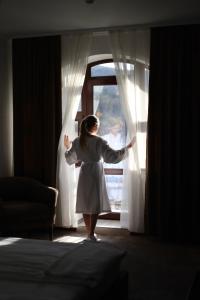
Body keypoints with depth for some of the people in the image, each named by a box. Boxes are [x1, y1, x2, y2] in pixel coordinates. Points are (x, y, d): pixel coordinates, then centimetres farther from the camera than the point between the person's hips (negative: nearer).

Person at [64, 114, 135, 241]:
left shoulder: (77, 141, 0)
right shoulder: (99, 141, -15)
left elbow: (70, 159, 11)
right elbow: (113, 156, -20)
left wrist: (67, 147, 29)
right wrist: (128, 147, -11)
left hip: (84, 175, 5)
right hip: (96, 174, -5)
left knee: (86, 203, 11)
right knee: (96, 204, 2)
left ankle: (89, 232, 19)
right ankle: (91, 234, 0)